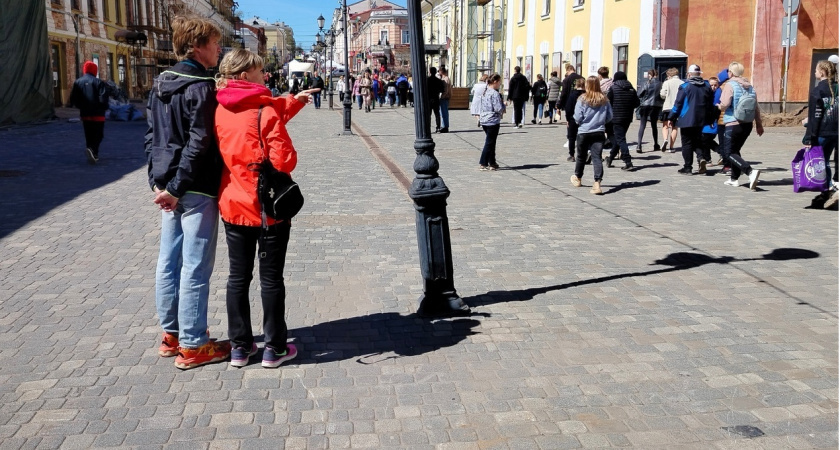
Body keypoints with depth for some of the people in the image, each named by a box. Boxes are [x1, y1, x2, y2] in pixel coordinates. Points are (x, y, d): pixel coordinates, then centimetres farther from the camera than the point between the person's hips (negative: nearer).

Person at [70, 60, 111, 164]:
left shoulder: (77, 82, 4)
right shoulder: (98, 82, -10)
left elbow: (73, 99, 3)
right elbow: (103, 99, -17)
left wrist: (81, 107, 17)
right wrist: (104, 107, 1)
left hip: (85, 114, 5)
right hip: (97, 114, -4)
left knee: (89, 136, 14)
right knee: (98, 135, 0)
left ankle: (93, 155, 15)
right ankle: (93, 149, -25)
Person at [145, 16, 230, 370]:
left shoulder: (161, 83, 12)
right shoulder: (202, 86, -14)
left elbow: (152, 135, 14)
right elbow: (199, 143, -19)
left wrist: (158, 181, 12)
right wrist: (176, 188, -15)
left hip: (168, 186, 9)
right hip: (196, 190, -9)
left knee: (169, 262, 14)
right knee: (195, 268, -1)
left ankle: (171, 334, 26)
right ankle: (192, 346, 7)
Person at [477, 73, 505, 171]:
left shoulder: (484, 92, 11)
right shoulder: (495, 94, -16)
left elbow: (480, 107, 15)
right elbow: (499, 109, -18)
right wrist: (504, 106, 0)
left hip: (484, 120, 9)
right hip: (493, 121, -9)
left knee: (491, 142, 17)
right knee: (490, 142, -3)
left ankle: (492, 162, 23)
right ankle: (483, 164, -4)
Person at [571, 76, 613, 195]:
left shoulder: (582, 99, -9)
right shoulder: (604, 99, -1)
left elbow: (577, 118, -10)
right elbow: (610, 116, 5)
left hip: (584, 132, -1)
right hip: (599, 132, 1)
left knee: (581, 156, 16)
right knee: (597, 157, -2)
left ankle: (577, 178, 37)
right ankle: (597, 184, -15)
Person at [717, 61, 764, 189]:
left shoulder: (730, 85, -10)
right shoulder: (749, 86, 10)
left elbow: (725, 104, -21)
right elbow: (756, 108, 12)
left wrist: (719, 106, 2)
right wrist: (759, 124, 18)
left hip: (733, 124, -7)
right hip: (747, 124, 8)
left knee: (728, 153, -5)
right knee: (735, 150, 22)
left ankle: (751, 172, -24)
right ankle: (734, 178, 23)